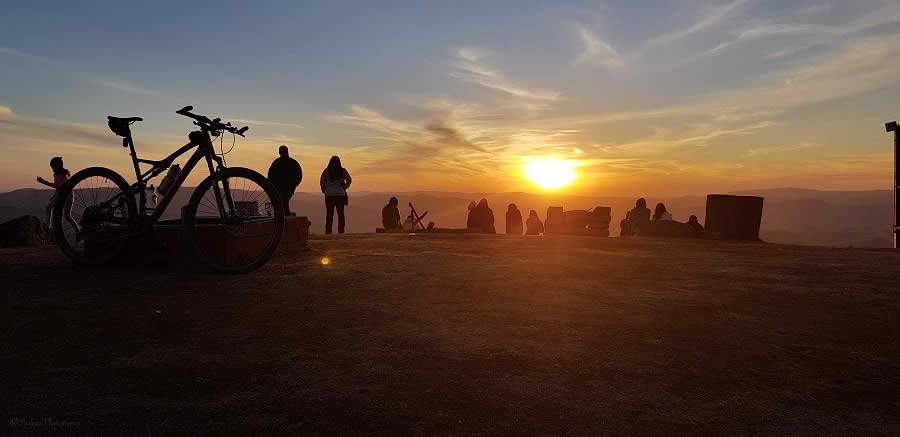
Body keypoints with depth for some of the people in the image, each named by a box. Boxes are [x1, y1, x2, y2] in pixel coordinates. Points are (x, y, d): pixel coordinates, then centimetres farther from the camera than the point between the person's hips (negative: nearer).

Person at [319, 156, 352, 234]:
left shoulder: (326, 171, 1)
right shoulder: (343, 171, 3)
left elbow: (321, 182, -5)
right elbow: (349, 180, -2)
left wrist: (324, 190, 8)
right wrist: (344, 188, 9)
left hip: (329, 195, 0)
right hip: (340, 195, 0)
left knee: (329, 214, 4)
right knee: (340, 214, 5)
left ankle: (328, 231, 0)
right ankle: (341, 230, 3)